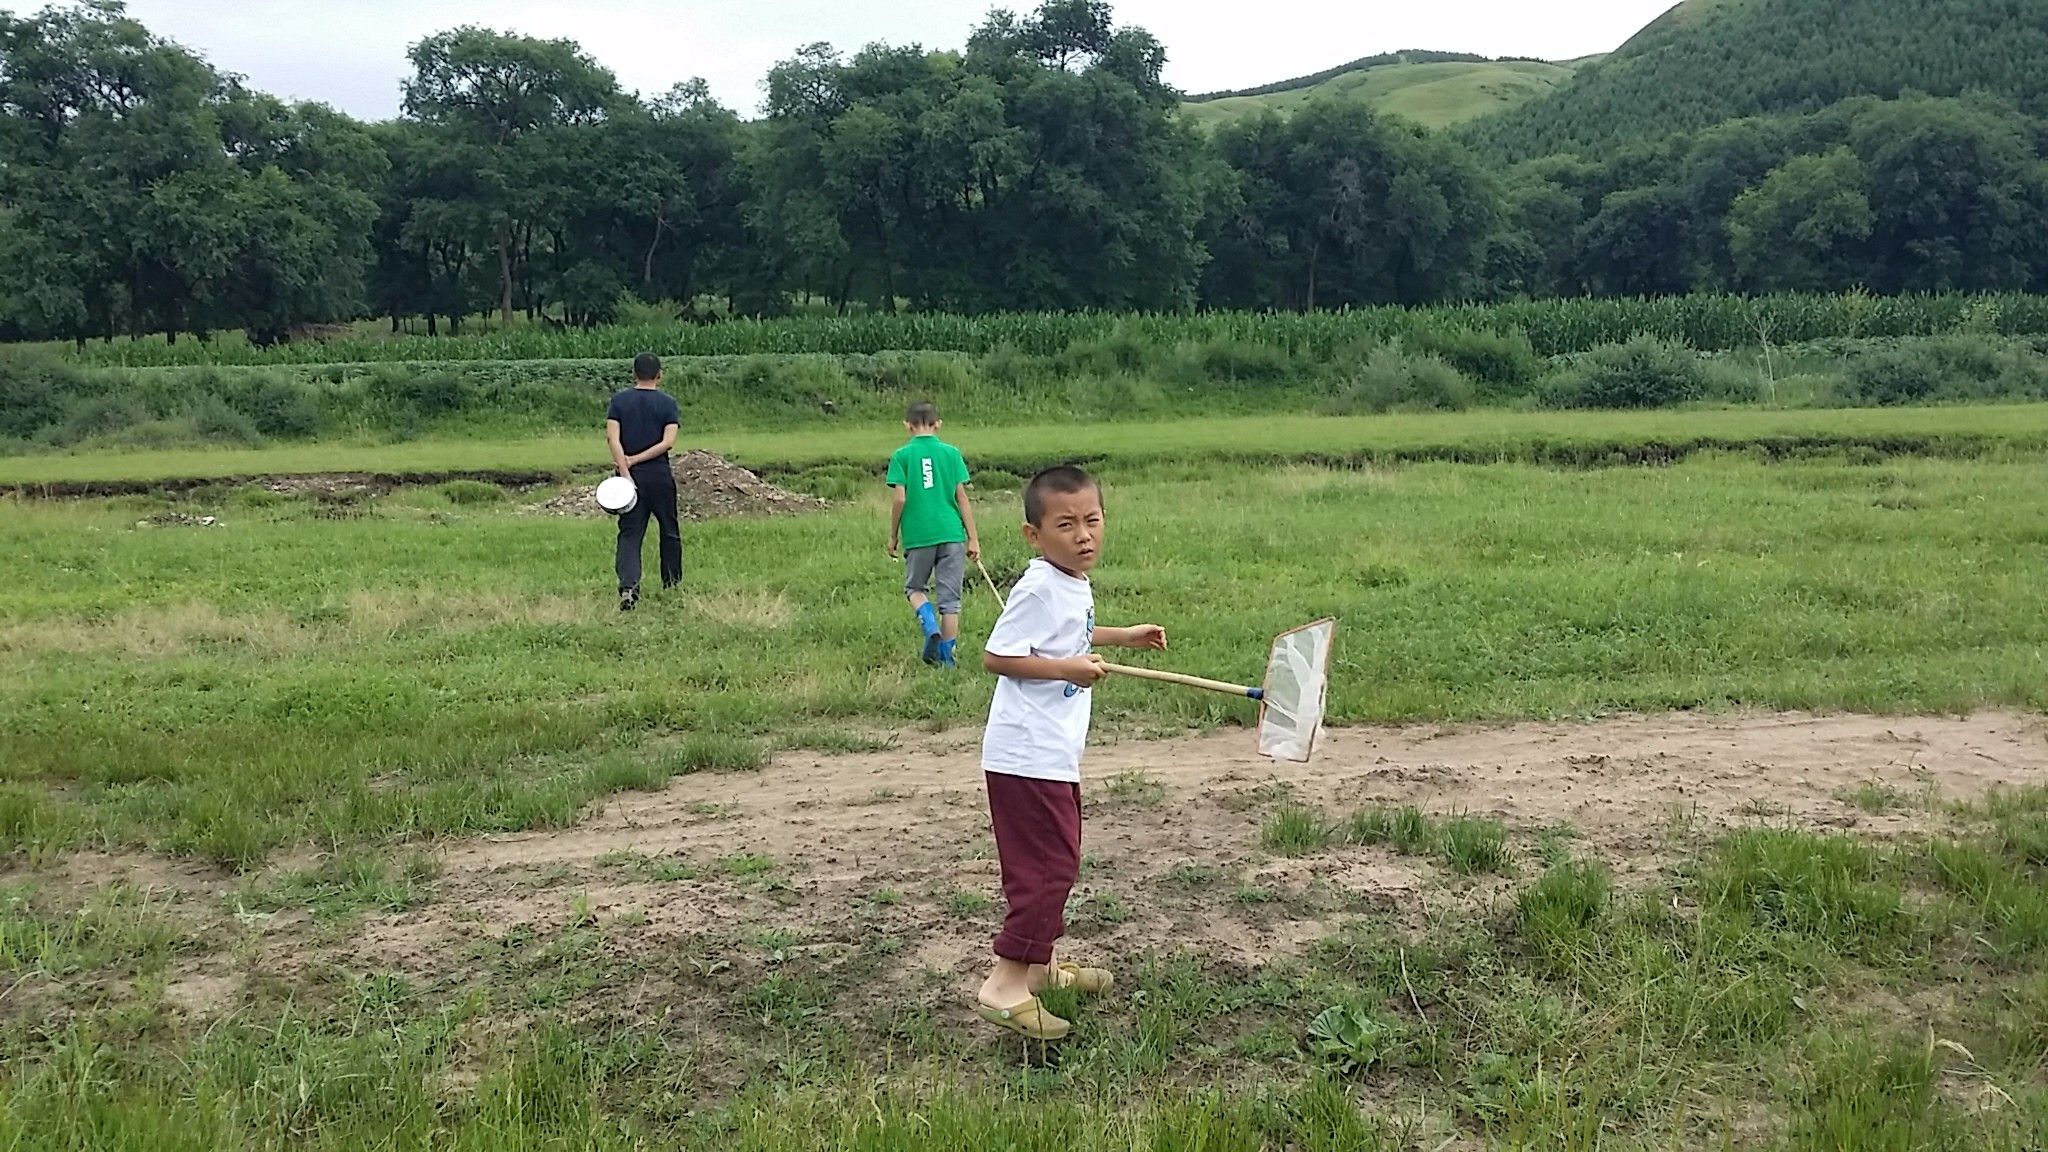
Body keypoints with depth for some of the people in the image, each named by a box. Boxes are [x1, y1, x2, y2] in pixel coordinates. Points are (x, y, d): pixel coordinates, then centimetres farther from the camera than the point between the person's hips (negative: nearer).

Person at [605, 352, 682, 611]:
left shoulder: (619, 401, 1)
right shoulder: (667, 403, -2)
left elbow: (612, 437, -10)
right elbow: (668, 441, -13)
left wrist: (625, 471, -14)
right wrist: (635, 460, -10)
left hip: (632, 476, 1)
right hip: (660, 475, -1)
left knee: (629, 533, 0)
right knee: (670, 530, 17)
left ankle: (628, 586, -19)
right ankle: (672, 582, 30)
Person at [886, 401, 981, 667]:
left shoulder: (902, 456, -1)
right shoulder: (951, 453, 3)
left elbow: (900, 499, -6)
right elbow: (962, 497, 2)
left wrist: (893, 536, 7)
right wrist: (973, 538, 6)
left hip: (918, 534, -1)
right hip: (951, 533, 1)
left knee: (915, 588, 18)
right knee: (950, 598, 8)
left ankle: (930, 626, -8)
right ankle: (946, 657, 10)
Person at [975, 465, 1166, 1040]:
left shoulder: (1074, 585, 11)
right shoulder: (1038, 589, -19)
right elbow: (996, 655, -21)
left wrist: (1123, 636, 24)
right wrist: (1067, 668, -25)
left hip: (1055, 754, 10)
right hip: (1028, 756, -10)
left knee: (1057, 862, 19)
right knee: (1049, 867, -9)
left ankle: (1041, 964, 33)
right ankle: (1005, 985, -4)